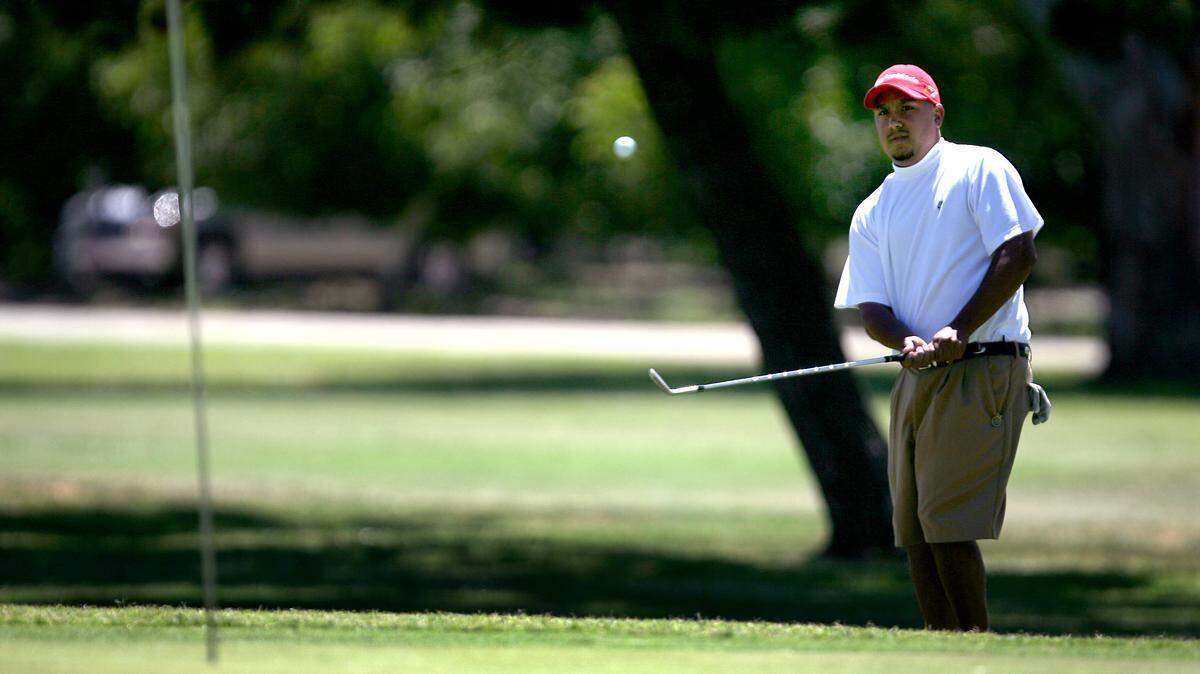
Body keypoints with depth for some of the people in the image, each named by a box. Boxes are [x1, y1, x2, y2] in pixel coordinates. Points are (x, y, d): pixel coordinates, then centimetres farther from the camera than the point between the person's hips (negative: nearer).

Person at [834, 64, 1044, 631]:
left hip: (982, 372, -7)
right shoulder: (872, 213, 18)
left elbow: (1019, 253, -9)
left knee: (947, 524, -14)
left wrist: (959, 330, -18)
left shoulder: (979, 169, 1)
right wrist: (908, 342, -15)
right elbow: (871, 307, 9)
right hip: (916, 376, 7)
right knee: (915, 535, 4)